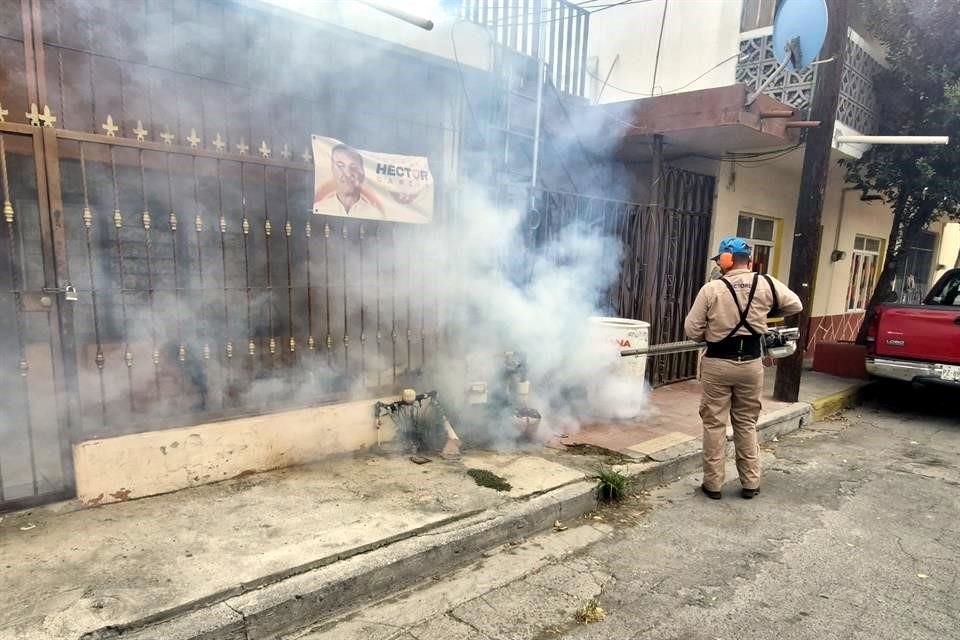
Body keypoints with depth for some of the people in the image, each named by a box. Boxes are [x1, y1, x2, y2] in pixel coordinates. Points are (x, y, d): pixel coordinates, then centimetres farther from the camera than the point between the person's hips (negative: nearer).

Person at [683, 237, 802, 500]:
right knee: (747, 423, 15)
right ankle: (750, 483, 23)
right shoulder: (766, 284, -3)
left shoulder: (711, 289, -11)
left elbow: (692, 330, -9)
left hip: (717, 364, -3)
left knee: (714, 424, 7)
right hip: (751, 363, 3)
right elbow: (795, 306, 12)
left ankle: (713, 483, 13)